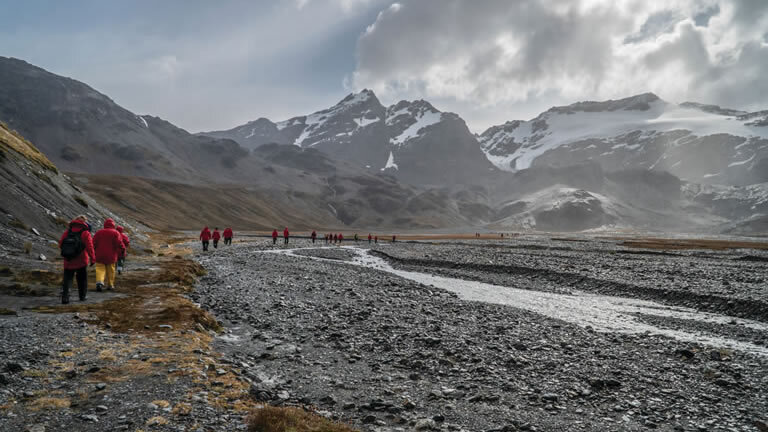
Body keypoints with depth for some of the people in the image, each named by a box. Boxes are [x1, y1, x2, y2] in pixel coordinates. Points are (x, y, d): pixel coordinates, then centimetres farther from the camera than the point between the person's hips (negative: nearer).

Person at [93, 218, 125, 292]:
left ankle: (99, 282, -23)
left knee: (100, 269, 1)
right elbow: (119, 243, -12)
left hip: (99, 256, 1)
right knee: (110, 270, 9)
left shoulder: (99, 232, 7)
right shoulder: (115, 233, -3)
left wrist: (93, 253, 16)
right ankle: (110, 285, 13)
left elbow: (94, 243, 7)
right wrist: (122, 250, -1)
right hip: (111, 256, -1)